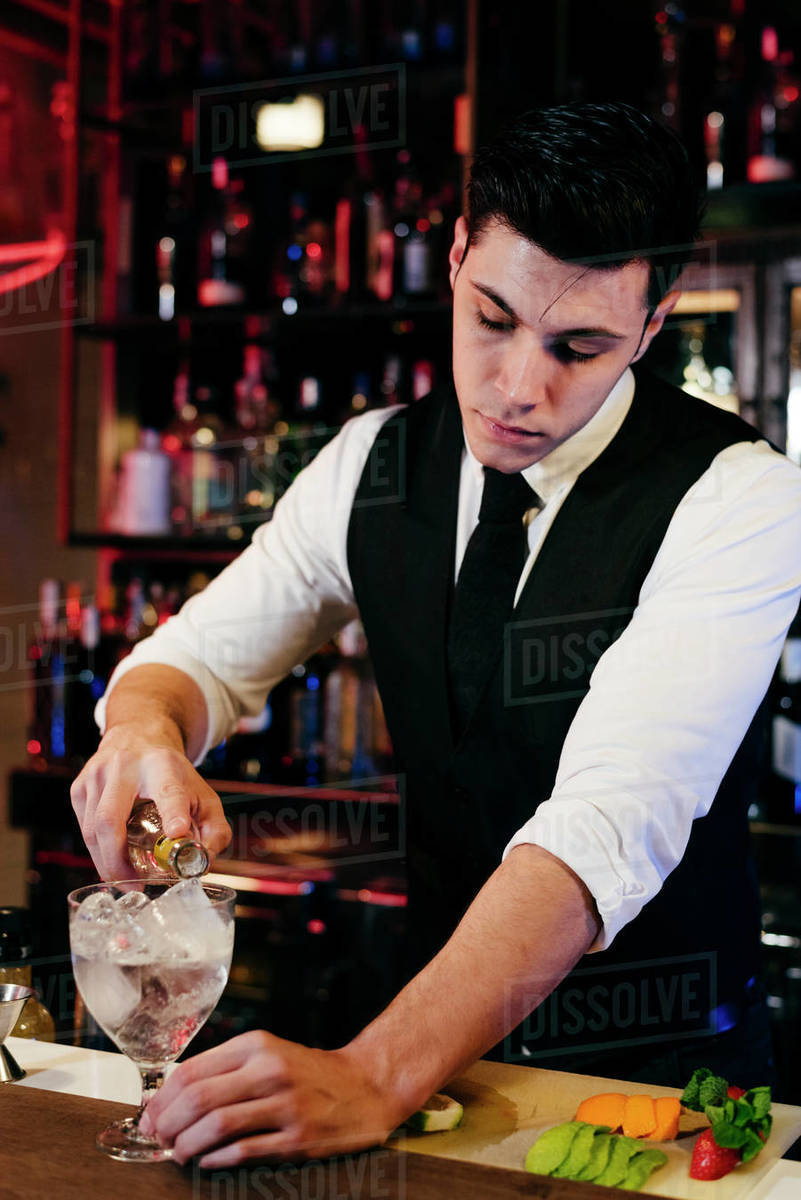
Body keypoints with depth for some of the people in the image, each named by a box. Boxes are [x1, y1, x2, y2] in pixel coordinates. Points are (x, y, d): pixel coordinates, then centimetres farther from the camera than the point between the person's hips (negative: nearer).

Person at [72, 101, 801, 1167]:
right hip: (443, 1046, 3)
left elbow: (613, 818, -29)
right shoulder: (374, 464, -1)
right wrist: (145, 729, -23)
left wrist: (374, 1076, -40)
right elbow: (204, 653, 2)